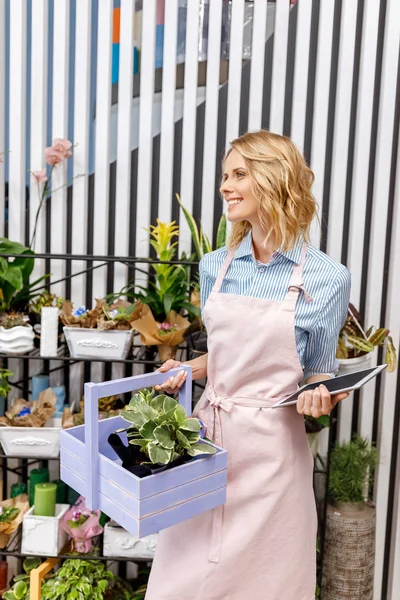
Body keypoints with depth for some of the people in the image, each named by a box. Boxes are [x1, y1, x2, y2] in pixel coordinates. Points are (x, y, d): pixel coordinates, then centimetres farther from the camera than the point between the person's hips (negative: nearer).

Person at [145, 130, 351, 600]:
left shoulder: (326, 278, -9)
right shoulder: (215, 267, 3)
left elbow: (320, 370, 2)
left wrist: (319, 395, -18)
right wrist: (185, 371, -2)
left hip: (271, 444, -3)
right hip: (209, 429, 4)